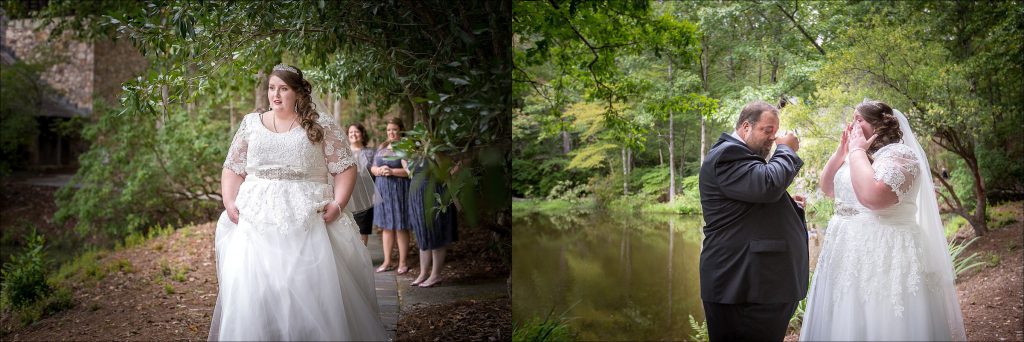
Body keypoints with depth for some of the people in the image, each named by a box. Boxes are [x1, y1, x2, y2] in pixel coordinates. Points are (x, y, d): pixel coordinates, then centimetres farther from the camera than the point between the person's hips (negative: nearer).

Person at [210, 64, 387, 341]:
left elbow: (345, 169, 3)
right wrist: (229, 203, -1)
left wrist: (338, 204, -11)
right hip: (257, 218, 2)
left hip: (308, 219, -2)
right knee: (252, 289, -4)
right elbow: (233, 170, 15)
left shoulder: (322, 126, 5)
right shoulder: (251, 124, 14)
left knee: (312, 288, -7)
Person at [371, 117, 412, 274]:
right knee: (386, 227, 10)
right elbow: (372, 168, 16)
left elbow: (409, 170, -13)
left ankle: (402, 263, 8)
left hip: (399, 191, -6)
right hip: (383, 191, 6)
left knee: (400, 227, -1)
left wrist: (392, 171, -20)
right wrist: (379, 170, -6)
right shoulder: (382, 147, 15)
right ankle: (387, 262, 18)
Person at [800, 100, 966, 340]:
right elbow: (827, 188, 18)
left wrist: (857, 151, -18)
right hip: (849, 253, 9)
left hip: (884, 256, -9)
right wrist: (842, 151, 6)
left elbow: (873, 197, -30)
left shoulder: (899, 154, -13)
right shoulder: (859, 157, 13)